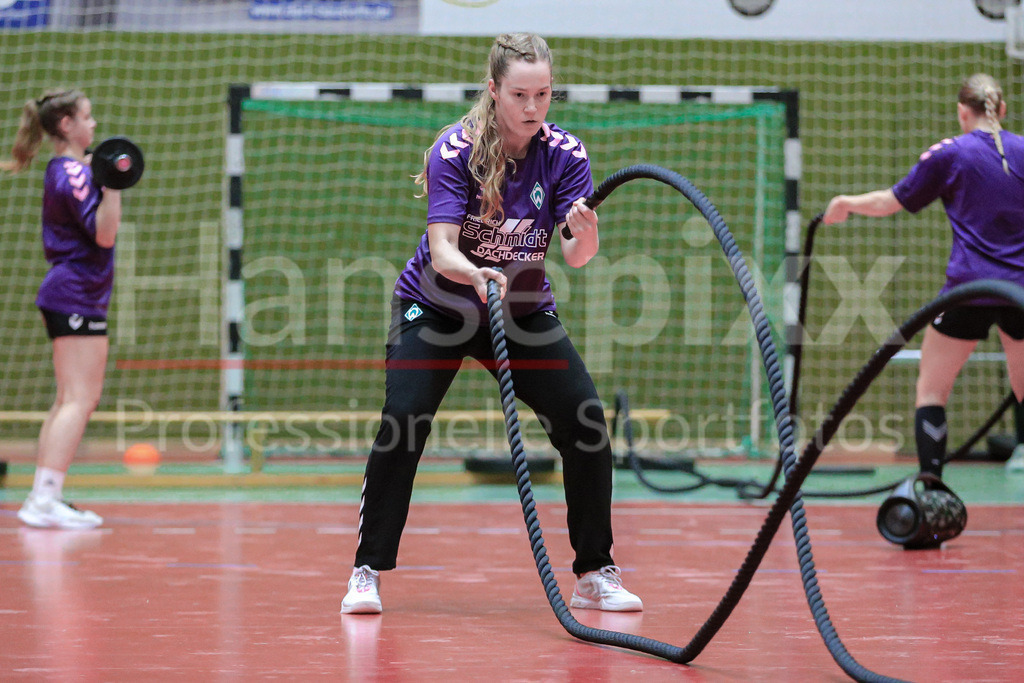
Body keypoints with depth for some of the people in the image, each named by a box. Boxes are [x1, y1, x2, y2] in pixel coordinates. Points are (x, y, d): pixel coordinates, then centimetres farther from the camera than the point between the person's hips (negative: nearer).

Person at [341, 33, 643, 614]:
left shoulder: (565, 154, -13)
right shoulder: (455, 151, -21)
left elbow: (578, 255, -21)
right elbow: (442, 249, -29)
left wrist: (584, 234, -45)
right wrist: (475, 274, -50)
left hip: (523, 311, 3)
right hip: (436, 307, -3)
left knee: (586, 421, -11)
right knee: (402, 424, -22)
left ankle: (596, 574, 4)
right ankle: (368, 573, -9)